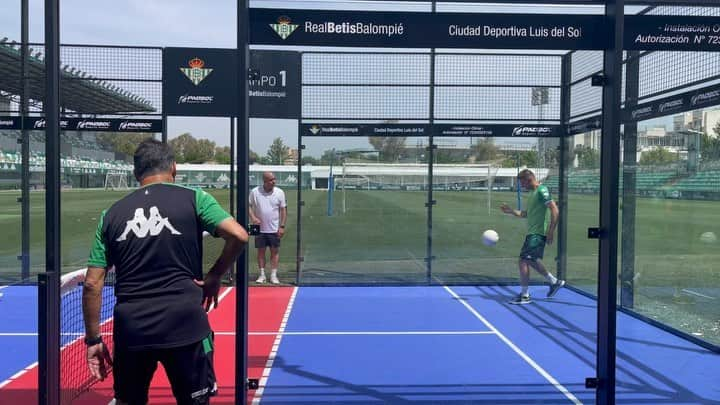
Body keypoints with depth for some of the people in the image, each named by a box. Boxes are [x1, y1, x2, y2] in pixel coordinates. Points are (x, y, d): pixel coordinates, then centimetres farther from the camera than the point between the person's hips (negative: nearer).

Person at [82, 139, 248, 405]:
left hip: (131, 329, 3)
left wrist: (93, 339, 15)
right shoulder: (193, 199, 1)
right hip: (185, 325, -3)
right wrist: (214, 276, 3)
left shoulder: (112, 214, 9)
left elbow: (92, 284, 7)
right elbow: (239, 236, -11)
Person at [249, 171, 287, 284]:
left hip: (274, 229, 0)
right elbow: (249, 206, 4)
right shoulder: (255, 192, -4)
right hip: (260, 228, 0)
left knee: (275, 251, 3)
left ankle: (273, 275, 11)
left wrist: (282, 226, -5)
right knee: (261, 251, 7)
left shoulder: (279, 192, -3)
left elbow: (283, 210, 0)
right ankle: (262, 275, 17)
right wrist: (253, 217, -14)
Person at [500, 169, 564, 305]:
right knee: (533, 262, 17)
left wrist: (551, 231, -21)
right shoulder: (533, 193, 16)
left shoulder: (542, 190, -13)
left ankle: (524, 295, -2)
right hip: (532, 233, 10)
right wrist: (511, 211, 14)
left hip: (538, 234, -10)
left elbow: (555, 210, -19)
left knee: (523, 261, -10)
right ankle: (554, 282, 31)